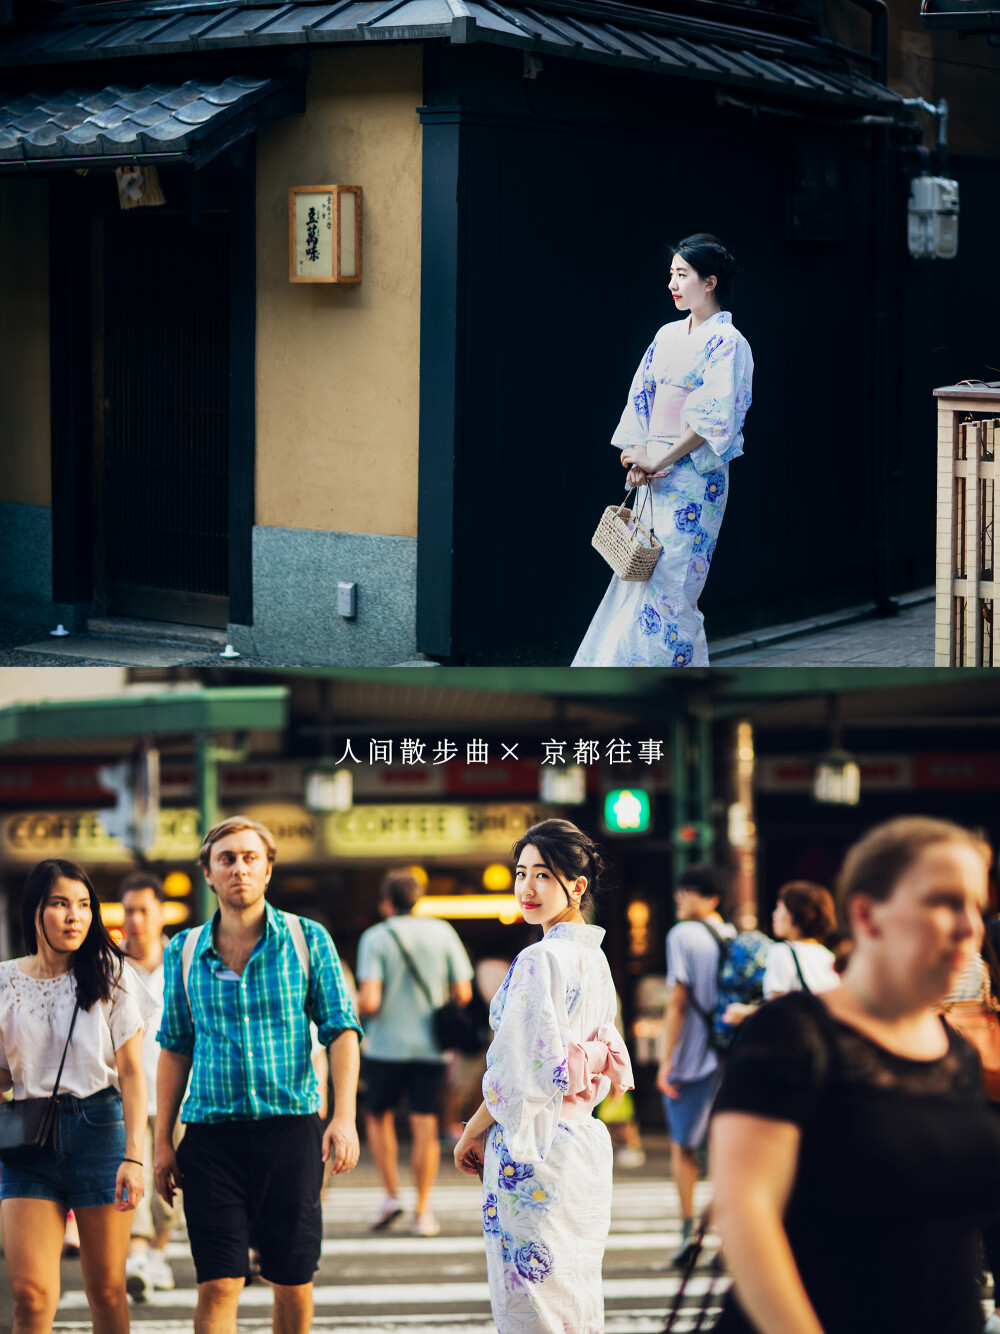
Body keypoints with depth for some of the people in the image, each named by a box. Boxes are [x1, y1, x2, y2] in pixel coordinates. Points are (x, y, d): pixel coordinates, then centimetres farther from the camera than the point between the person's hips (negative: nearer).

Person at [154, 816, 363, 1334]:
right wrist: (162, 1142, 9)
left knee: (292, 1281, 7)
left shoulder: (307, 940, 3)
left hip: (289, 1126, 0)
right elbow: (175, 1049, 13)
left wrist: (344, 1118, -12)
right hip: (211, 1133, 0)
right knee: (217, 1286, -7)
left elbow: (341, 1032, 0)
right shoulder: (184, 952, 7)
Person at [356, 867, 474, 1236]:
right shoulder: (442, 932, 1)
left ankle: (391, 1195, 5)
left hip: (387, 1045, -2)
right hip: (431, 1046, 2)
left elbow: (369, 1002, -16)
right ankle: (422, 1212, 3)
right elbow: (463, 994, 0)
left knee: (378, 1116, 16)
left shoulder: (375, 938, -7)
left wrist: (358, 1011, 6)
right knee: (424, 1125, 5)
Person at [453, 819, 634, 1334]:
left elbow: (522, 1068, -19)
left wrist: (473, 1132, -5)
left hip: (536, 1151, -9)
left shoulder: (540, 960, -17)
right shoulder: (595, 959, 11)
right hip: (586, 1140, 9)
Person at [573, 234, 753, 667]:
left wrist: (661, 459, -14)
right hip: (655, 474, 7)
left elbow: (714, 420, -16)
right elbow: (643, 398, 12)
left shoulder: (726, 343, -9)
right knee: (638, 576, 4)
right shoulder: (669, 336, 14)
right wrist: (638, 456, -3)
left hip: (693, 477, -7)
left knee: (668, 586, -8)